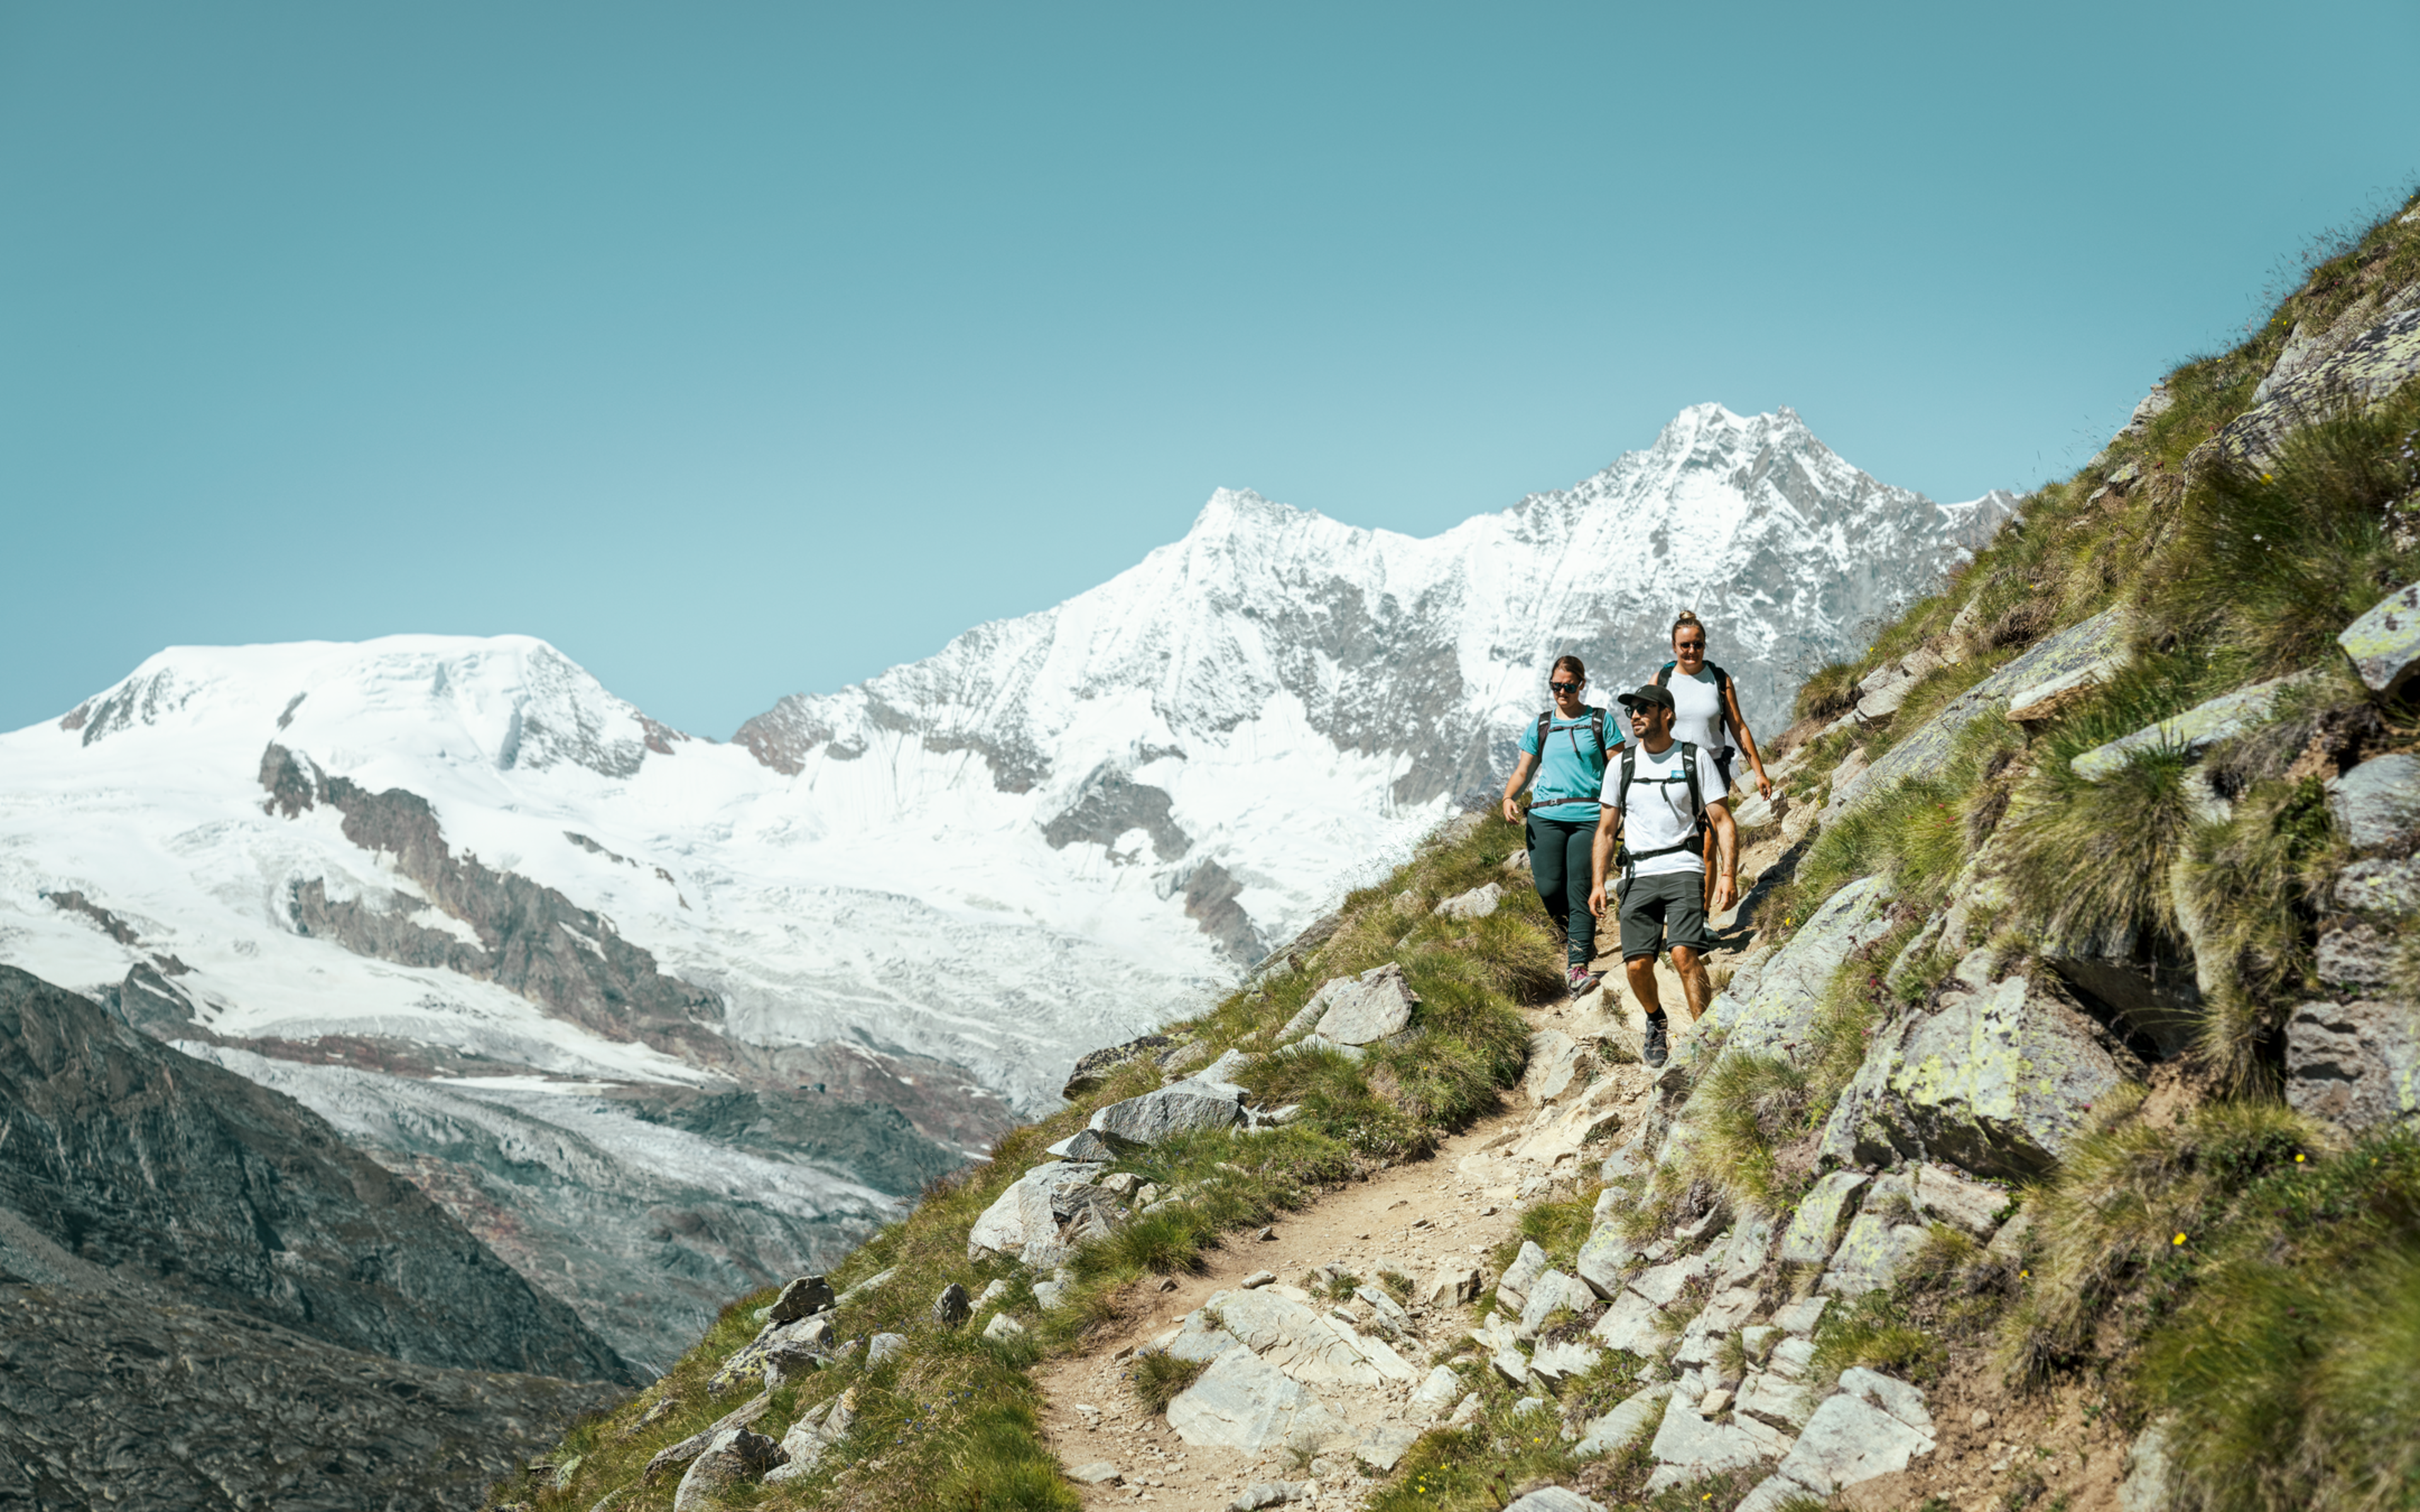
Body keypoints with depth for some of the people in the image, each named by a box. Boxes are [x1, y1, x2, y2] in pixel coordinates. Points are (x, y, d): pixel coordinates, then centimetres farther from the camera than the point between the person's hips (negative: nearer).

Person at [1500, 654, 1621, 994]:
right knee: (1548, 887, -11)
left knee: (1580, 889, -11)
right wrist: (1508, 798, -3)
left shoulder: (1600, 722, 8)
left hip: (1589, 816, -2)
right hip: (1546, 815, 2)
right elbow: (1523, 769, 16)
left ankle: (1577, 966, -11)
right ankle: (1574, 936, 19)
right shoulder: (1541, 726, 15)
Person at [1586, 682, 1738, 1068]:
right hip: (1638, 875, 2)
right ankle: (1656, 1022, 21)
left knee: (1684, 954, -23)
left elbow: (1723, 822, 3)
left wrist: (1729, 874, -10)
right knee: (1636, 965, -10)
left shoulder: (1695, 759, 4)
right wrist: (1597, 884, 6)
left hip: (1683, 867, -2)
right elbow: (1606, 830, 16)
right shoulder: (1622, 764, 11)